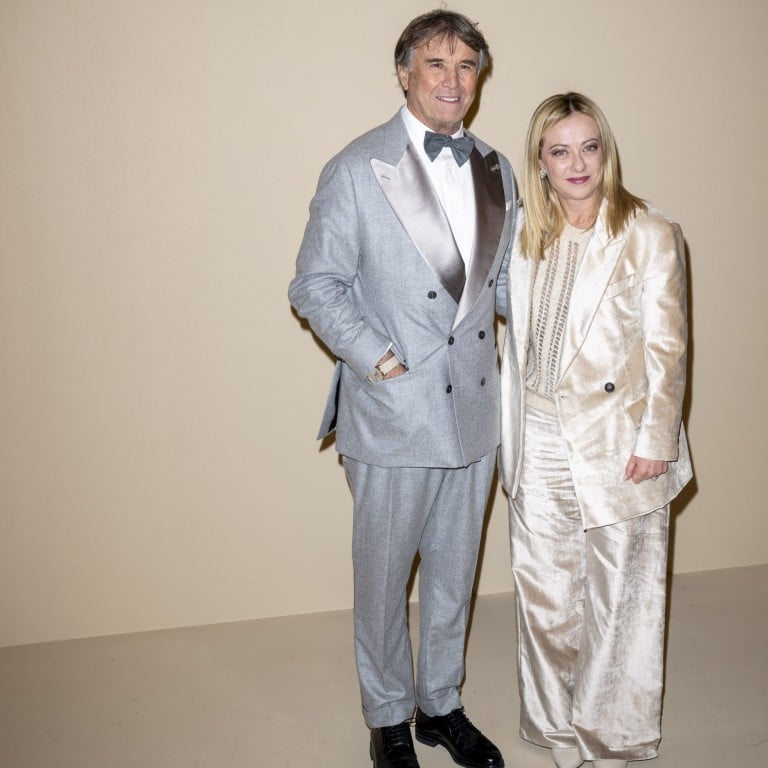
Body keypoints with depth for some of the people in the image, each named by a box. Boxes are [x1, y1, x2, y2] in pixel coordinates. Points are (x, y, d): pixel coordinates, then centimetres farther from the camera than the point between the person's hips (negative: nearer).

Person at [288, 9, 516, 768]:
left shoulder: (495, 170, 8)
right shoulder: (355, 170, -7)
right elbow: (315, 285, -7)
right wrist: (376, 358, -16)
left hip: (473, 406, 5)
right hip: (393, 412, -4)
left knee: (454, 571, 18)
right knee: (384, 576, 11)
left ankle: (440, 704, 39)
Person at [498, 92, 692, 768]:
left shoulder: (651, 236, -6)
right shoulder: (524, 233, 7)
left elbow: (667, 348, -7)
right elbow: (516, 337, 9)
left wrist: (655, 442, -10)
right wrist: (513, 430, 7)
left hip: (617, 442, -3)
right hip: (539, 441, 4)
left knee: (618, 597, 8)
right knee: (544, 592, 12)